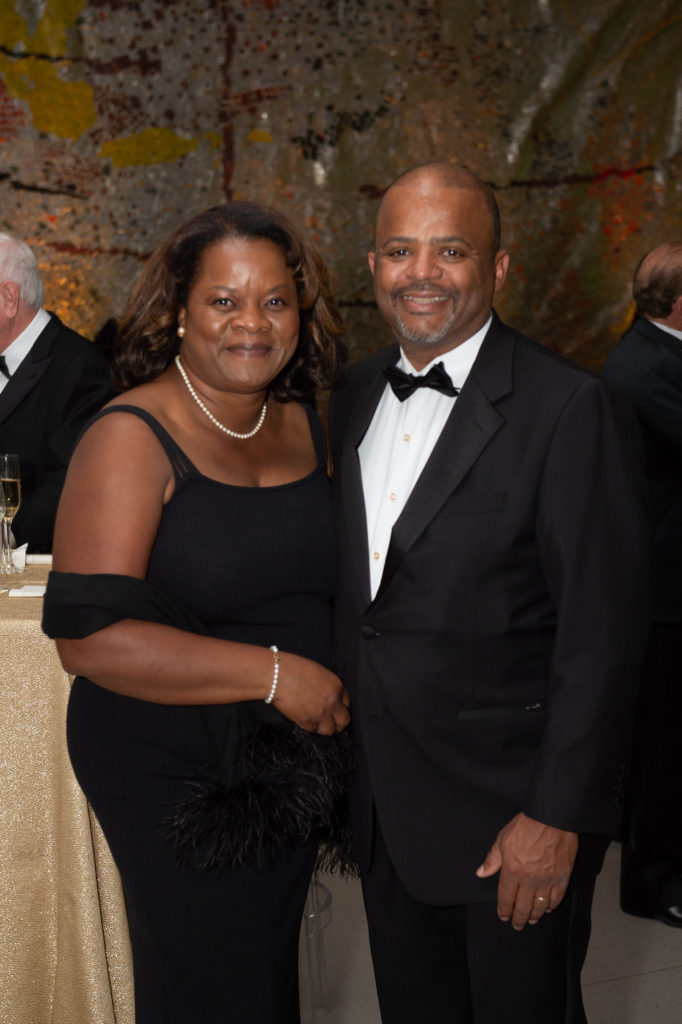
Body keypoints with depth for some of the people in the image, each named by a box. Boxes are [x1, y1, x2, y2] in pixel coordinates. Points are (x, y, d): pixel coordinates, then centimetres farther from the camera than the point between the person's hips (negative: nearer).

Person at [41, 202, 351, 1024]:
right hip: (176, 781, -6)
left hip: (289, 763, 6)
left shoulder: (300, 423, 4)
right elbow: (88, 635, -24)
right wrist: (270, 673, -24)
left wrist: (333, 686, -1)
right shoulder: (131, 438, -16)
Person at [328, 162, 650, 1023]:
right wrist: (345, 748, 11)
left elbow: (599, 636, -16)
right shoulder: (356, 395, 7)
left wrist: (557, 818, -17)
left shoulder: (572, 409, -15)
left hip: (510, 812, -6)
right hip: (383, 806, 6)